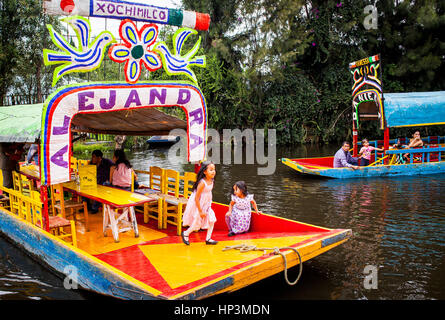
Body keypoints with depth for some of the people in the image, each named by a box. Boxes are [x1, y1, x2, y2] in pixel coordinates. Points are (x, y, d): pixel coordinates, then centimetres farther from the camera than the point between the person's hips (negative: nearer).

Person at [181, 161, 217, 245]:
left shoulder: (211, 181, -5)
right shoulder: (202, 183, -30)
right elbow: (196, 198, -26)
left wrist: (208, 205, 14)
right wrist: (200, 211, -21)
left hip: (206, 205, 7)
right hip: (197, 206, -7)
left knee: (212, 220, 2)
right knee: (197, 223, 5)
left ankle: (208, 239, 15)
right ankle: (185, 234, 31)